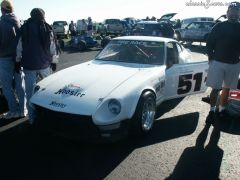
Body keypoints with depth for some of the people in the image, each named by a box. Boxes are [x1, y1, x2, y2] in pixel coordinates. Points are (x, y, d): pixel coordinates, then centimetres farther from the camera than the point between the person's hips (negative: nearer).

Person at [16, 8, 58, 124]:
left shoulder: (24, 29, -1)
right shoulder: (47, 29, -1)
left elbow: (19, 49, 0)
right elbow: (53, 49, 1)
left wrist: (18, 61, 12)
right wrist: (53, 61, 16)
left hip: (29, 66, -1)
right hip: (44, 65, 1)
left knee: (30, 93, 5)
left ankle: (32, 118, 9)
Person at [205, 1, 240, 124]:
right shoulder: (219, 26, -1)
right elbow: (209, 42, 0)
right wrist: (211, 58, -6)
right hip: (218, 62, -3)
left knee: (226, 88, 12)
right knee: (215, 89, -2)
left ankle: (222, 110, 25)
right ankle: (212, 111, 10)